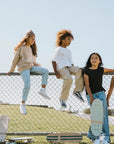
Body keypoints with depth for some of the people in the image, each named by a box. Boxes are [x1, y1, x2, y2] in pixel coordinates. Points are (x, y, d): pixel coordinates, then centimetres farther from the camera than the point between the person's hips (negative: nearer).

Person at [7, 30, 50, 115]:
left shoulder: (32, 49, 19)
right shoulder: (21, 47, -1)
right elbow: (15, 59, 2)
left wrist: (37, 65, 10)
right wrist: (11, 70, 4)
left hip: (31, 67, 7)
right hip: (23, 68, -6)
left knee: (46, 71, -14)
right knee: (27, 85, -21)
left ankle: (43, 90, -13)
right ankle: (23, 105, -9)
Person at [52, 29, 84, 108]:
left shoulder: (68, 51, 30)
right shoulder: (59, 49, 8)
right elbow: (54, 61, 0)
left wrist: (74, 70, 14)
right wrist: (56, 73, -11)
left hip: (69, 67, 6)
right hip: (61, 68, -6)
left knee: (80, 71, -25)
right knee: (69, 79, -34)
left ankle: (77, 91, -23)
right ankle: (63, 99, -22)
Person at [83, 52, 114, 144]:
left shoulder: (101, 70, 8)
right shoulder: (87, 71, -1)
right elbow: (87, 85, -6)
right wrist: (91, 97, -15)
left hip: (101, 93, 3)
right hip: (91, 94, -2)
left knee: (104, 115, -10)